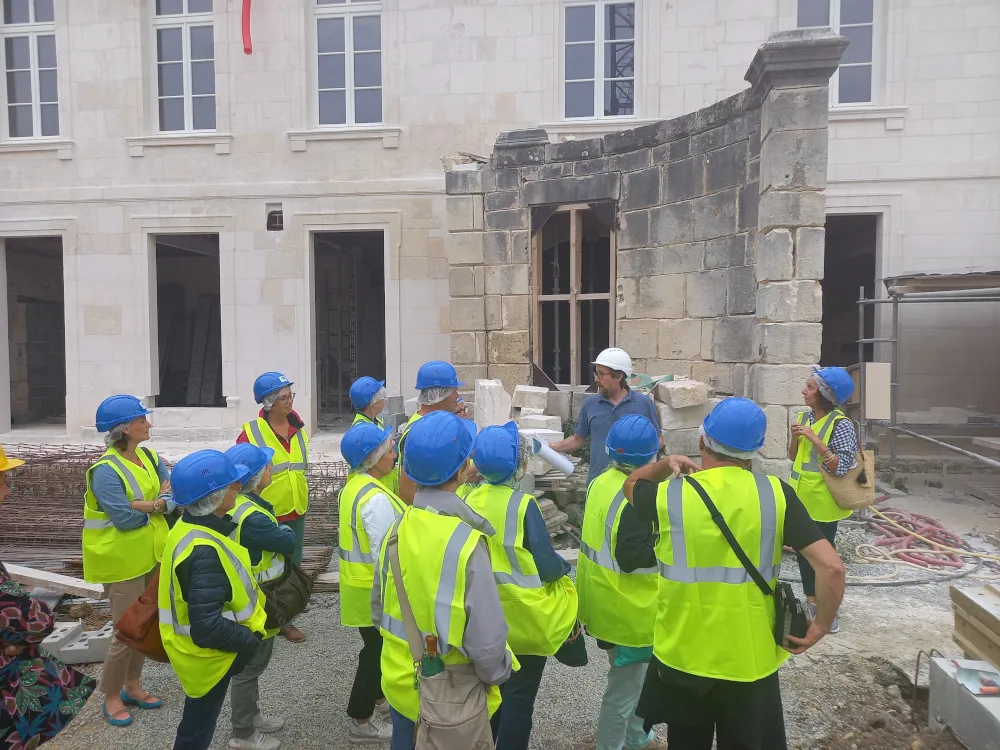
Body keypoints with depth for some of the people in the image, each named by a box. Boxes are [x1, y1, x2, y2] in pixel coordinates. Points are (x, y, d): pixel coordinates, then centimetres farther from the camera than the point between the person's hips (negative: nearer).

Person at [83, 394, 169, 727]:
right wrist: (158, 502, -12)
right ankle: (111, 696, 23)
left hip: (152, 555, 7)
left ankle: (132, 685, 35)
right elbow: (125, 519, -26)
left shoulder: (150, 457, 2)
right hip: (122, 561, -7)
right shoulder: (106, 470, -21)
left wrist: (145, 504, -22)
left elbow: (174, 498, -6)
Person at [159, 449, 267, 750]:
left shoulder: (190, 528, -3)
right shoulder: (205, 553, -35)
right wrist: (250, 639, -20)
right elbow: (207, 628, -35)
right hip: (207, 655, -9)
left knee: (196, 723, 28)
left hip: (201, 649, 9)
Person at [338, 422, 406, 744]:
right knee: (376, 652, 8)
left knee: (375, 649, 25)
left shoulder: (353, 485, 2)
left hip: (361, 581, 9)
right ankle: (361, 721, 24)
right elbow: (385, 554, -27)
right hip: (374, 589, -9)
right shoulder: (376, 498, -29)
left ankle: (378, 699, 43)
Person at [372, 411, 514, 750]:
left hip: (400, 682, 5)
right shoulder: (465, 542, -29)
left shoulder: (398, 528, -10)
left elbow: (379, 606, 3)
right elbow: (486, 639, -28)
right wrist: (496, 675, -7)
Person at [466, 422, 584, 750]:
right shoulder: (522, 504, -23)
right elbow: (547, 567, -20)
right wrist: (564, 567, 0)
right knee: (519, 695, 11)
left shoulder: (470, 500, -6)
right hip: (524, 616, -6)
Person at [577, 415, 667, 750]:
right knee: (624, 687, 8)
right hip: (626, 608, -10)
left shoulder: (601, 482, 1)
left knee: (632, 677, 28)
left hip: (604, 600, 10)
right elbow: (631, 557, -29)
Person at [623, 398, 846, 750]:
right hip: (751, 660, 0)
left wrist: (666, 463, 15)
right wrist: (822, 625, -1)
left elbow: (632, 483, 12)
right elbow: (832, 566, -13)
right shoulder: (776, 493, -10)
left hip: (682, 658, 0)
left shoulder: (669, 494, -11)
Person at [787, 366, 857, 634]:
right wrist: (795, 437, -8)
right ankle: (812, 604, 32)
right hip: (801, 499, 7)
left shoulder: (840, 424, -18)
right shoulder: (805, 417, 4)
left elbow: (841, 466, -25)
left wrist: (815, 439, -28)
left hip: (823, 503, -7)